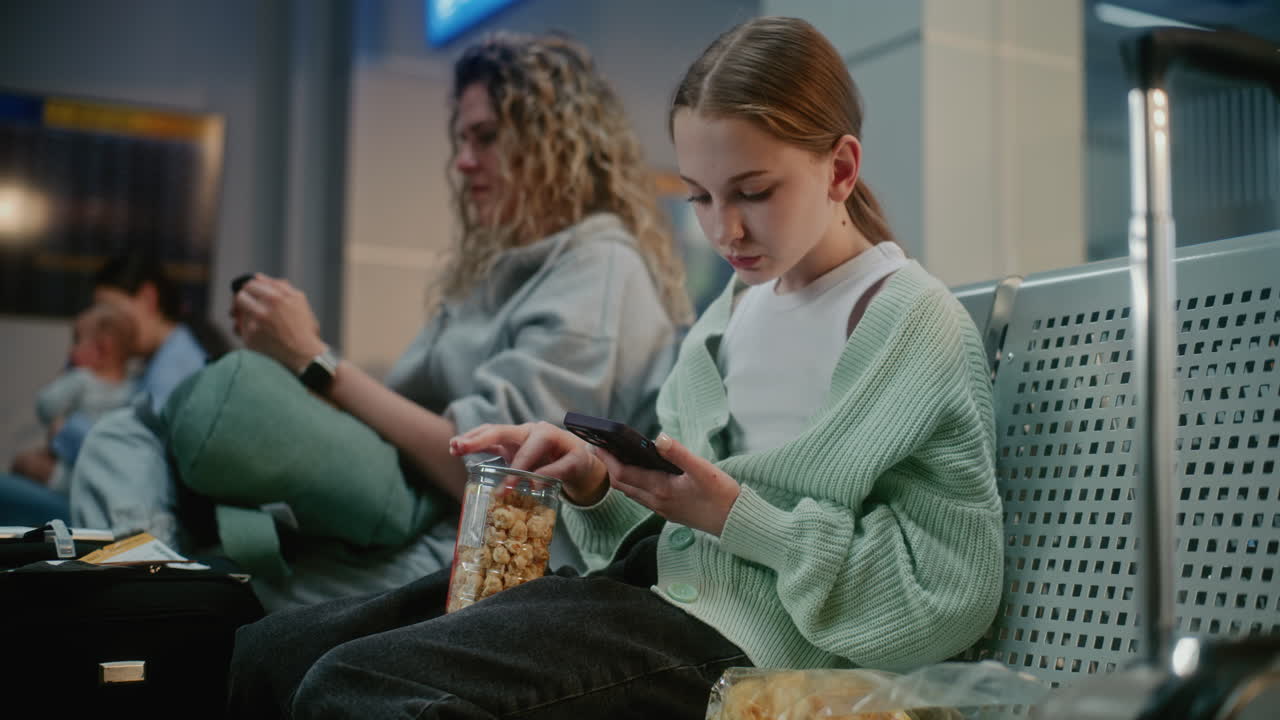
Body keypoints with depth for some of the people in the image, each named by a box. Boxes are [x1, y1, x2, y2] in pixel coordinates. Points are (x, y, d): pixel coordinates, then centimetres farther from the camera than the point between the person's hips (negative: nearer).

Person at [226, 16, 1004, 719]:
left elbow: (953, 591, -13)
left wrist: (735, 515, -17)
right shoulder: (732, 311, 16)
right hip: (646, 588, 8)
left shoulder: (918, 325, -7)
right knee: (260, 656, -2)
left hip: (739, 641, -7)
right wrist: (596, 485, -4)